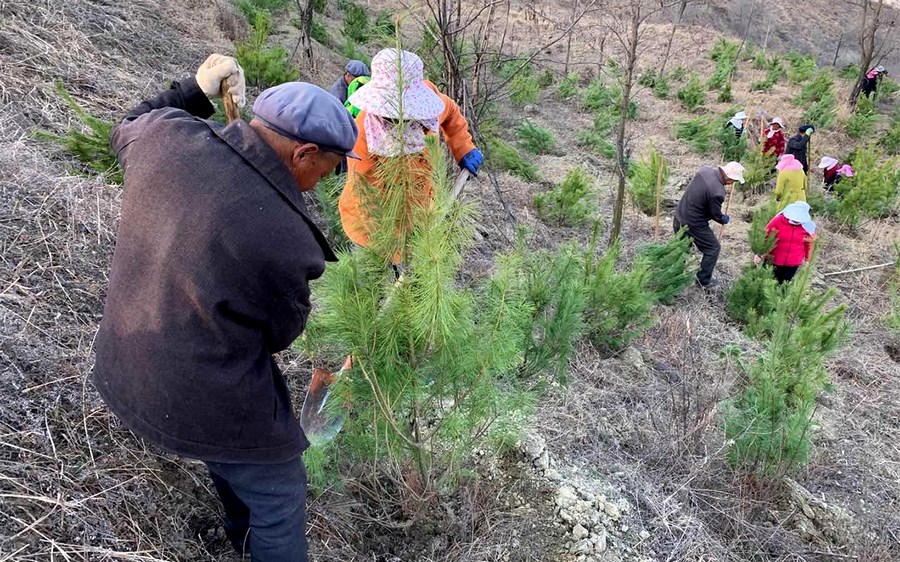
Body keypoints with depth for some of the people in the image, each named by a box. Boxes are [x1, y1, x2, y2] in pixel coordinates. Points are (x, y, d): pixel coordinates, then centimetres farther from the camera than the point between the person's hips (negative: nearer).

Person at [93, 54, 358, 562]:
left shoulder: (167, 136, -14)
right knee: (278, 494, 16)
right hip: (204, 402, -8)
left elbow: (127, 132, 13)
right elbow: (281, 332, -9)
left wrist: (195, 91, 15)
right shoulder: (286, 241, -30)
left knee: (230, 454, 33)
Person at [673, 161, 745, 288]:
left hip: (679, 217, 8)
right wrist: (726, 219, 10)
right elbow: (716, 215, -13)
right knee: (713, 249, 13)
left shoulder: (706, 169, -8)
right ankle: (704, 281, 24)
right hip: (694, 224, -8)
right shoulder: (717, 192, -30)